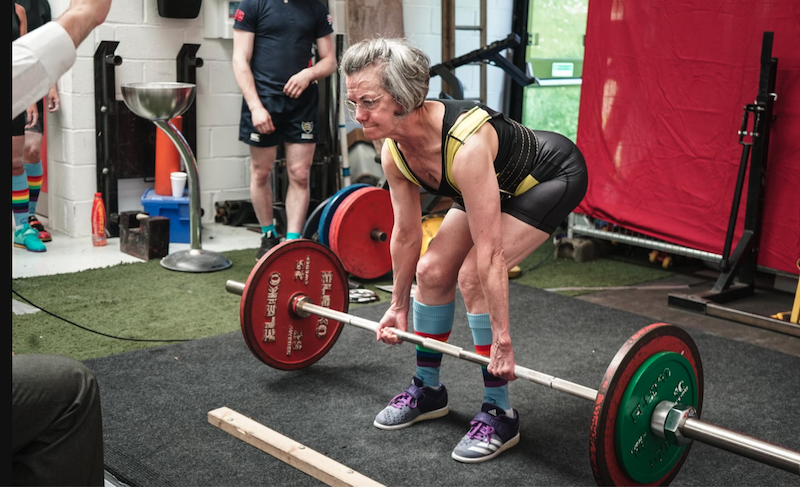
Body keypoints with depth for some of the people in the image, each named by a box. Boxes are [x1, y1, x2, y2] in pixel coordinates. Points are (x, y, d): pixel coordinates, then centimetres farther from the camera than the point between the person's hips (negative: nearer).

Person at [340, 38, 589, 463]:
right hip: (498, 184, 8)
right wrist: (399, 307, 7)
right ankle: (427, 389, 20)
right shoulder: (394, 152, -17)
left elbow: (489, 254, -37)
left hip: (553, 176, -8)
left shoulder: (465, 147, -41)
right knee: (432, 270, 0)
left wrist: (502, 343, -33)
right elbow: (406, 234, -2)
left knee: (472, 276, -21)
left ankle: (499, 415, -7)